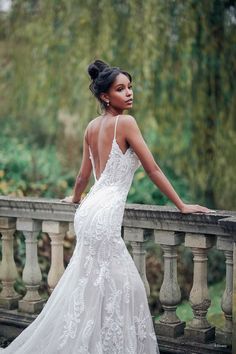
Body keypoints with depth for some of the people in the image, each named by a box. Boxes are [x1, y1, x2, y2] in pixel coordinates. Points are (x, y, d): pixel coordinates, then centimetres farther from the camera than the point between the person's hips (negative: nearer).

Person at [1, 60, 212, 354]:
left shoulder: (92, 126, 12)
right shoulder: (125, 122, -9)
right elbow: (153, 170, -8)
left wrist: (75, 198, 41)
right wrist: (182, 206, -1)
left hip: (89, 212, 8)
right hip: (105, 216, -8)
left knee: (91, 285, 17)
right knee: (117, 288, -1)